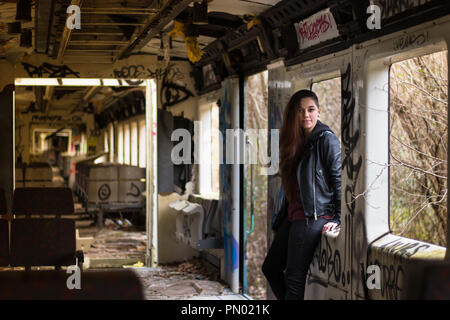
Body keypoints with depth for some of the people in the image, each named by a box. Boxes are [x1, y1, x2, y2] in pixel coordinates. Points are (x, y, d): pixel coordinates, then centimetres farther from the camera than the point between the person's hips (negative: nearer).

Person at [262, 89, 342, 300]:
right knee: (270, 268, 13)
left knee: (293, 278, -7)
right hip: (293, 215, 9)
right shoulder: (296, 141, 16)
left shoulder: (326, 139, -8)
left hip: (314, 217, -9)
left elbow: (338, 178, -12)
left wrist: (337, 219, -16)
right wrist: (283, 216, 16)